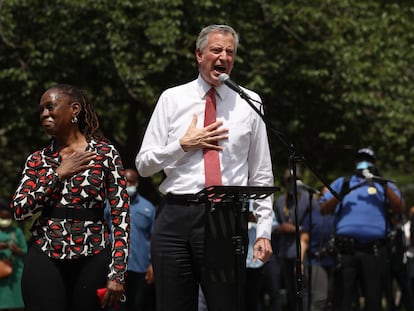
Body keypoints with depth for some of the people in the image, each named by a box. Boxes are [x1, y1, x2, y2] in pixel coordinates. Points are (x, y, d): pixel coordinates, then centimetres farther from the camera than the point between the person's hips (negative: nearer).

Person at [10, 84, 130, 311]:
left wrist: (117, 273, -9)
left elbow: (121, 215, -2)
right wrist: (59, 174, -6)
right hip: (45, 259, 2)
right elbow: (19, 210, -1)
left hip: (92, 260, -2)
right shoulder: (37, 160, 10)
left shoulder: (105, 153, 2)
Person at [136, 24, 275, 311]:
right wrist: (184, 145, -6)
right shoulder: (172, 99, 9)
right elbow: (144, 164, 8)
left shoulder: (249, 103, 9)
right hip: (175, 218, 1)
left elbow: (261, 174, 9)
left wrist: (264, 231, 3)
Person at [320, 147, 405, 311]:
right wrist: (339, 196, -5)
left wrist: (384, 186, -7)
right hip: (346, 249, 0)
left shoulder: (384, 185, 21)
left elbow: (399, 208, 5)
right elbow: (324, 209, 13)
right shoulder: (342, 183, 24)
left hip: (374, 250, 0)